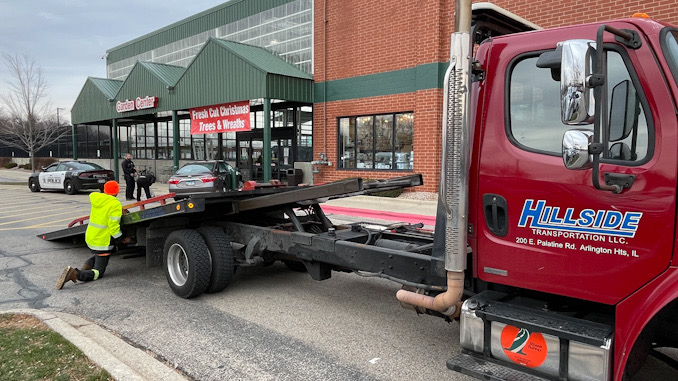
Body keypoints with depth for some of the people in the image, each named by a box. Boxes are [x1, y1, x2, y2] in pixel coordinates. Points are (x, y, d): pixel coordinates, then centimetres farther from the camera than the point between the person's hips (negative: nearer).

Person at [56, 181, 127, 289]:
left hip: (90, 237, 7)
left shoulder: (96, 198, 1)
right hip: (103, 241, -7)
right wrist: (123, 239, -7)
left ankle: (86, 266, 9)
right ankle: (75, 273, -24)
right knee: (98, 273, 1)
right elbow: (113, 226, -21)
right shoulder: (115, 205, -18)